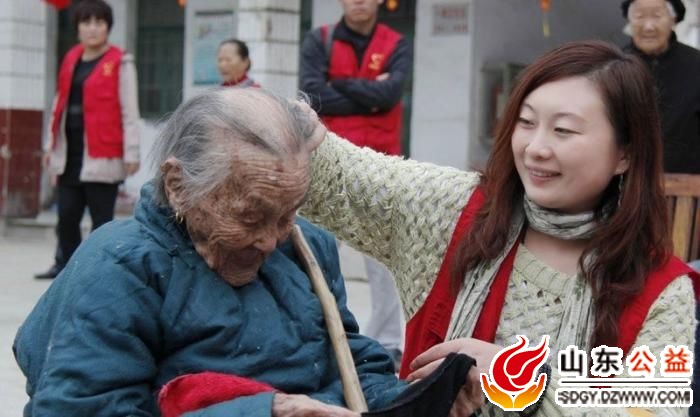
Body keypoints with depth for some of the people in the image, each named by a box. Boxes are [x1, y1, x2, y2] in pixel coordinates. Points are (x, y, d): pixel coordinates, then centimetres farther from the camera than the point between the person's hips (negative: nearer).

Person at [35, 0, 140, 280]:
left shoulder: (119, 62, -5)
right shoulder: (71, 59, 13)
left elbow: (129, 111, -7)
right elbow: (60, 104, 19)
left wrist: (131, 153, -11)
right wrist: (51, 144, 18)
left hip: (102, 155, -6)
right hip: (69, 154, 6)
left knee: (101, 219, 0)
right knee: (67, 215, 9)